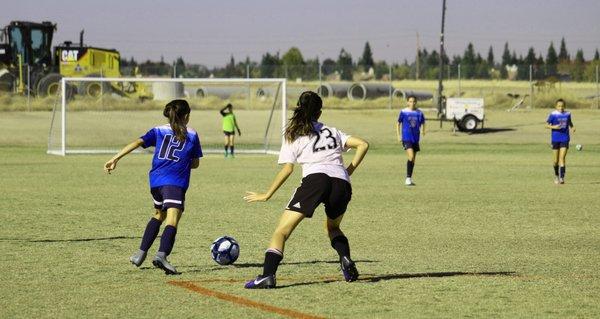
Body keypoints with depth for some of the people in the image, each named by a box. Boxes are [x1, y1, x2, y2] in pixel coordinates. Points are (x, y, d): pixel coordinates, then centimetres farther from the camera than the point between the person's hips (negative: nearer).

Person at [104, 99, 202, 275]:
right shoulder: (192, 135, 10)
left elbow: (137, 143, 0)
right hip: (176, 183, -4)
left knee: (158, 215, 27)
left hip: (156, 181, 4)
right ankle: (162, 254, -37)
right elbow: (195, 163, 15)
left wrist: (115, 159, -5)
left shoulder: (159, 131, 14)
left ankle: (141, 253, 24)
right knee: (172, 221, -14)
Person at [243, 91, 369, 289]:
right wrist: (349, 171, 20)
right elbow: (363, 145, 18)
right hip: (342, 183, 4)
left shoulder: (294, 134, 18)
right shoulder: (332, 131, 28)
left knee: (282, 230, -3)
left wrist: (266, 196, 14)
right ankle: (346, 260, 3)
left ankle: (267, 275, -22)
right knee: (333, 227, 30)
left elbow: (287, 169, 9)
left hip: (315, 178, -4)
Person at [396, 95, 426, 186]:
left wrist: (423, 130, 3)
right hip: (406, 138, -4)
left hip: (415, 138, 4)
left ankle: (409, 179, 21)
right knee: (411, 157, -20)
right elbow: (398, 124, 5)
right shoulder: (403, 112, -4)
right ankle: (408, 178, -13)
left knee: (413, 160, 10)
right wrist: (398, 136, 1)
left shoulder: (419, 113, 2)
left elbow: (423, 123, 17)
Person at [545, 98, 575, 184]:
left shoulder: (567, 114, 3)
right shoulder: (553, 115, -6)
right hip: (555, 139, -1)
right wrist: (554, 127, -21)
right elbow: (547, 125, -4)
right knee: (556, 160, 5)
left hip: (565, 139, 1)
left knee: (562, 158, -11)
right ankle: (556, 175, 29)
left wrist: (572, 127, 2)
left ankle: (562, 177, -15)